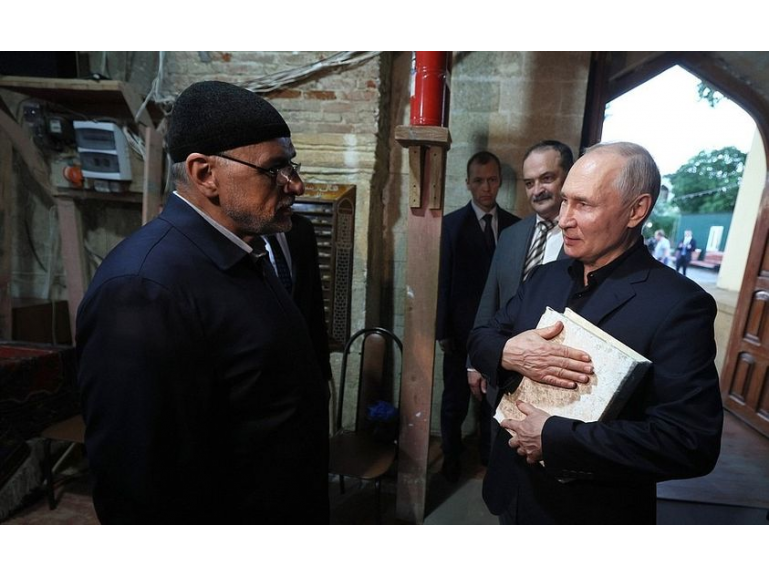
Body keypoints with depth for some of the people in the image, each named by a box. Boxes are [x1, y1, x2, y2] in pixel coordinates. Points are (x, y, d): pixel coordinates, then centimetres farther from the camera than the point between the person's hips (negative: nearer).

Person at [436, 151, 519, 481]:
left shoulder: (514, 225, 5)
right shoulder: (451, 224, -3)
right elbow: (442, 281, -5)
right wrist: (442, 331, -7)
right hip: (463, 330, -2)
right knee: (455, 401, 10)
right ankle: (451, 461, 30)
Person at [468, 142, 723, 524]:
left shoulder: (679, 305, -20)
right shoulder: (546, 277, -2)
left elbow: (692, 442, -25)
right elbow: (480, 339, 1)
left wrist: (553, 437, -25)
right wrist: (508, 353, -21)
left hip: (593, 511, -5)